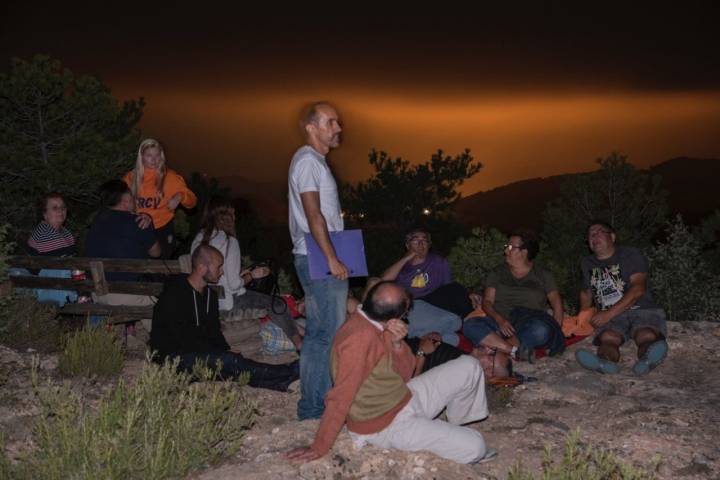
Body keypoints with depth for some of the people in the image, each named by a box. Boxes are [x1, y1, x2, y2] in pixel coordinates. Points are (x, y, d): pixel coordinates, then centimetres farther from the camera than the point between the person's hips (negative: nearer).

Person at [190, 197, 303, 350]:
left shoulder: (198, 239, 4)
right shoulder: (229, 241, -18)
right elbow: (234, 285, -18)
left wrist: (239, 274, 14)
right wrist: (251, 275, 0)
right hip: (227, 302, -8)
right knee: (277, 304, -2)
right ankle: (299, 344, 4)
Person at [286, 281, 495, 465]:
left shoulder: (378, 324, -2)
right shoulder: (360, 337, -30)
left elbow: (405, 375, 3)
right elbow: (340, 398, -28)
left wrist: (397, 344, -16)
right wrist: (319, 449, -24)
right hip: (385, 424, -9)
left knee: (468, 367, 7)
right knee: (473, 447, -17)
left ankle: (453, 428, 24)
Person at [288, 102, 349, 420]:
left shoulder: (315, 161, 21)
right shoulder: (308, 160, -12)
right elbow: (313, 214, -19)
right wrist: (332, 259, -20)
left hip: (320, 260, 10)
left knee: (318, 333, 13)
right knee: (328, 334, -8)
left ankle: (314, 405, 21)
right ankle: (314, 409, -2)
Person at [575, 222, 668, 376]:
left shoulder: (631, 255, 4)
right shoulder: (587, 264, 21)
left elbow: (638, 289, -10)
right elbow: (586, 292, 36)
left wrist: (609, 313, -18)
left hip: (641, 310, -2)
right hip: (610, 317, 2)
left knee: (648, 335, -38)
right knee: (607, 337, -34)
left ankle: (647, 359, -70)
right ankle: (604, 361, -67)